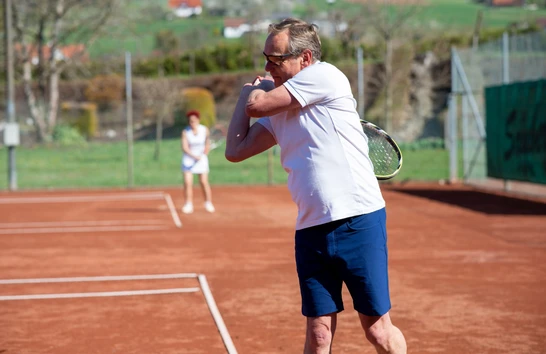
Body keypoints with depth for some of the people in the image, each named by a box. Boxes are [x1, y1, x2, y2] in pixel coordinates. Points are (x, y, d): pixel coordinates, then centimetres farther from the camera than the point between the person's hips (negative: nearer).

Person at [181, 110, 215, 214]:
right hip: (188, 158, 0)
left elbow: (207, 145, 1)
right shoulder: (185, 132, -10)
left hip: (201, 158, 0)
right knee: (187, 182, -9)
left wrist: (203, 154, -15)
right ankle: (188, 205, -2)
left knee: (204, 182, -4)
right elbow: (185, 148, -14)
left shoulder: (205, 130, -7)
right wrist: (194, 156, -26)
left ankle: (209, 204, 8)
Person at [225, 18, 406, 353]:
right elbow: (235, 150, 15)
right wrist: (248, 92, 17)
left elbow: (256, 106, -7)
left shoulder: (324, 75, -7)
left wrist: (255, 90, 16)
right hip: (311, 231, 7)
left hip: (358, 222, -6)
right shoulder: (279, 110, 16)